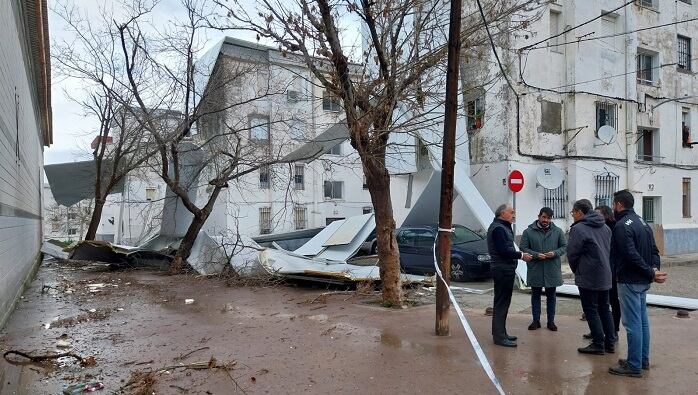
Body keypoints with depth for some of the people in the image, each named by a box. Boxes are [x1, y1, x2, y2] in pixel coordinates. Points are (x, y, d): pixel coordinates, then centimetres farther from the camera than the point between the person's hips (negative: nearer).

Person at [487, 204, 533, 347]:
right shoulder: (498, 228, -16)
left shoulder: (502, 227, 19)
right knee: (502, 303, -8)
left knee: (502, 302, 16)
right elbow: (504, 250, -23)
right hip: (503, 269, -11)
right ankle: (499, 336, -4)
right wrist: (521, 255, -14)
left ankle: (500, 333, 25)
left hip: (504, 269, 11)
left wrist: (518, 254, 5)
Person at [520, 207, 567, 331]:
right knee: (535, 295, 9)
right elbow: (523, 248, -4)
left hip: (552, 270, 1)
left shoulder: (557, 231, 4)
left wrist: (555, 253, -13)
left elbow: (564, 246, 6)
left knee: (551, 296, 11)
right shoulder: (528, 231, -3)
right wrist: (536, 255, -18)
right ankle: (536, 321, 19)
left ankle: (551, 321, 22)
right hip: (535, 270, -1)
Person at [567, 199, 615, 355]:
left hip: (588, 277, -8)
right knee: (604, 309, 16)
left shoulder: (578, 228, -16)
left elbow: (572, 253, -12)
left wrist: (576, 270, 5)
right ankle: (610, 343, 21)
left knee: (591, 310, 1)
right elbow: (609, 249, 14)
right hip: (605, 276, 8)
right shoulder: (605, 227, 10)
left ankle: (598, 344, 4)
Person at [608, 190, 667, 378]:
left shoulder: (622, 225, -17)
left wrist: (651, 272, -16)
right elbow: (654, 250, 11)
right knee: (642, 320, 16)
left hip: (629, 281, -10)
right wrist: (654, 269, -2)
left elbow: (632, 255, -24)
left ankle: (634, 366, 2)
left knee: (632, 323, -4)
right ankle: (643, 360, 26)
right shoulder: (643, 223, 14)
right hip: (643, 281, 10)